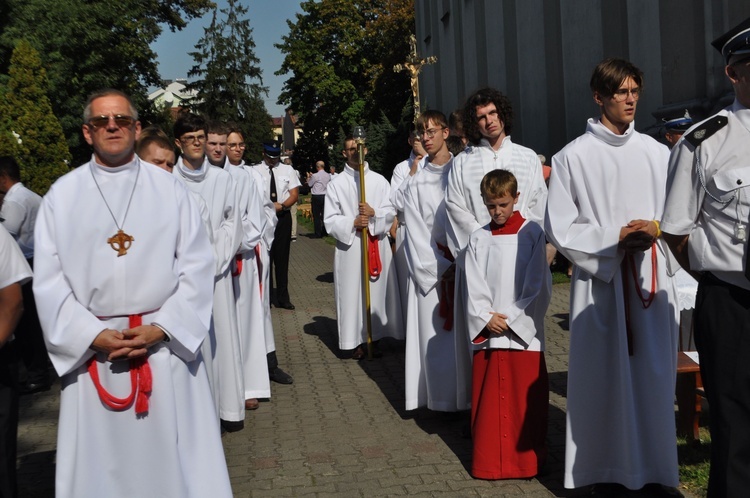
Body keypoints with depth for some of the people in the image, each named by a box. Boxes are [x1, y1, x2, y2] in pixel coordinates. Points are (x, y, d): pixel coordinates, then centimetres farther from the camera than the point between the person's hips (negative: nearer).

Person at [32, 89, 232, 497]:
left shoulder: (169, 190, 3)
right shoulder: (62, 195, 4)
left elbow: (197, 267, -1)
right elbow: (48, 279, 1)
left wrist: (161, 328, -12)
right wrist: (93, 335, -11)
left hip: (165, 346, 0)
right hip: (91, 350, 1)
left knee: (173, 457, 7)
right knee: (98, 463, 10)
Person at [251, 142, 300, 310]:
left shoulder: (288, 170, 9)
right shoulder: (255, 171, 0)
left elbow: (294, 194, 4)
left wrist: (282, 205, -14)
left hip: (283, 216, 2)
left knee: (282, 258, 6)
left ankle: (283, 297, 13)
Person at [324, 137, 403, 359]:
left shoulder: (379, 180, 8)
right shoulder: (336, 184, 3)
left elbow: (391, 212, 4)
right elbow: (330, 220, -1)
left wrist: (374, 214, -15)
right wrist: (352, 223, -16)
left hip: (377, 245, 2)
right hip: (349, 247, -1)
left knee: (377, 292, 4)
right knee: (352, 293, 0)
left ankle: (375, 337, 15)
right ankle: (356, 342, 8)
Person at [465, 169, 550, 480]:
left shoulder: (532, 233, 0)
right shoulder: (479, 239, 8)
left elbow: (537, 285, -4)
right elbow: (474, 286, 4)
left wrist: (511, 319, -9)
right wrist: (486, 318, -10)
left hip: (524, 331, -2)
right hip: (487, 332, 2)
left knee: (525, 398, 2)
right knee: (487, 397, 7)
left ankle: (527, 458, 17)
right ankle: (488, 460, 19)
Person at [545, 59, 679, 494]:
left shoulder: (656, 152, 8)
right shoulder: (573, 157, 0)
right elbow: (560, 228, -3)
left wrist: (656, 228, -10)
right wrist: (617, 237, -12)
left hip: (652, 277, 3)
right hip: (600, 279, -3)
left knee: (654, 372, 5)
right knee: (605, 374, 2)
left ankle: (655, 468, 16)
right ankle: (607, 469, 12)